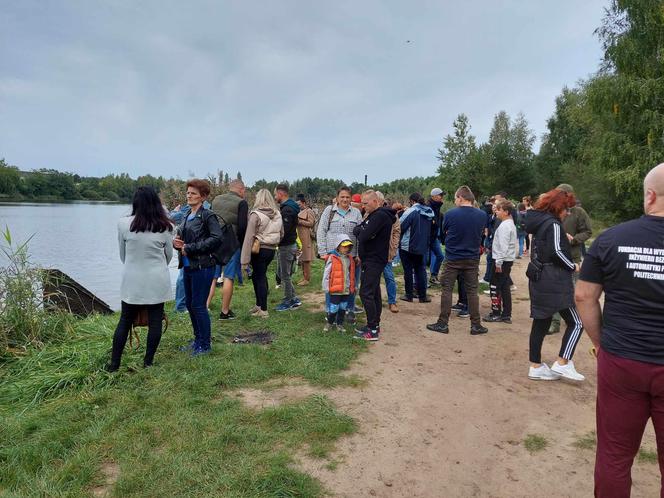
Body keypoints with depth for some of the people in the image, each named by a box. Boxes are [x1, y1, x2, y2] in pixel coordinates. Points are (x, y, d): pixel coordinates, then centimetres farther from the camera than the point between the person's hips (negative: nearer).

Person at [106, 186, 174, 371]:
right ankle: (148, 362, 15)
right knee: (155, 321, 8)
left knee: (125, 320, 11)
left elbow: (122, 255, 6)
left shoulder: (124, 224, -7)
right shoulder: (165, 226, -5)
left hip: (132, 280, 0)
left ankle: (114, 363, 19)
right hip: (158, 281, 0)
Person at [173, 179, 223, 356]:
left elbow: (216, 238, -22)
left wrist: (190, 248, -18)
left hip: (202, 267, -8)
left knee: (198, 306, -3)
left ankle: (205, 344, 12)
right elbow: (181, 238, 23)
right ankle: (198, 339, 30)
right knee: (190, 304, 15)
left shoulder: (208, 215, -10)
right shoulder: (187, 217, 13)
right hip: (188, 266, 8)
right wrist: (177, 243, -2)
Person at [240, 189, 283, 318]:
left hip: (259, 250, -6)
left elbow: (249, 237, -15)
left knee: (260, 278, 4)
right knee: (257, 275, 20)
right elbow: (281, 234, 12)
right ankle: (259, 305, 27)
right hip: (272, 250, 6)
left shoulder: (255, 214, -13)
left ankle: (263, 310, 11)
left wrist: (244, 260, -14)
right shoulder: (278, 214, 5)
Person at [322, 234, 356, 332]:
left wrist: (353, 286, 14)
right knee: (334, 308, 2)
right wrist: (326, 287, -9)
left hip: (346, 289, 5)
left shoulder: (350, 259, 7)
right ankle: (329, 322, 23)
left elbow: (352, 274, 14)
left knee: (343, 307, 14)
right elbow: (326, 273, -9)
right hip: (335, 289, -5)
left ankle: (339, 324, 28)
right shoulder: (332, 258, -11)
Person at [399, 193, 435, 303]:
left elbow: (400, 226, -17)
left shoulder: (411, 211, -17)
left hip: (407, 246, -5)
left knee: (408, 270, 6)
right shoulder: (430, 212, 4)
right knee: (421, 270, 13)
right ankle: (422, 296, 14)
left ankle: (409, 295, 12)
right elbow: (430, 230, 13)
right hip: (423, 247, 6)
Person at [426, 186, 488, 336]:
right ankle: (476, 325, 14)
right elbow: (481, 234, 9)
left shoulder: (450, 214, -12)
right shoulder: (482, 215, -5)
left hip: (452, 258, -2)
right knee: (472, 291, 9)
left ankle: (443, 323, 9)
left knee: (447, 290, 6)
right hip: (472, 258, 2)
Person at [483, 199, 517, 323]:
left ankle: (496, 313, 5)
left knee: (495, 286, -1)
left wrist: (498, 262, -20)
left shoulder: (504, 226, -17)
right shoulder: (511, 224, 14)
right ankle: (506, 314, 17)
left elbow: (503, 246, -22)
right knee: (505, 287, 12)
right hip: (508, 260, 10)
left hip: (502, 260, -10)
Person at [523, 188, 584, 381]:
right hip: (554, 281, -9)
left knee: (540, 323, 11)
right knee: (576, 322, 1)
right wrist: (573, 266, -7)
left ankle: (535, 367, 16)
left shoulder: (539, 222, 14)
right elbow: (557, 252, -20)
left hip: (538, 279, 9)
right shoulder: (553, 224, -12)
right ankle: (562, 364, 0)